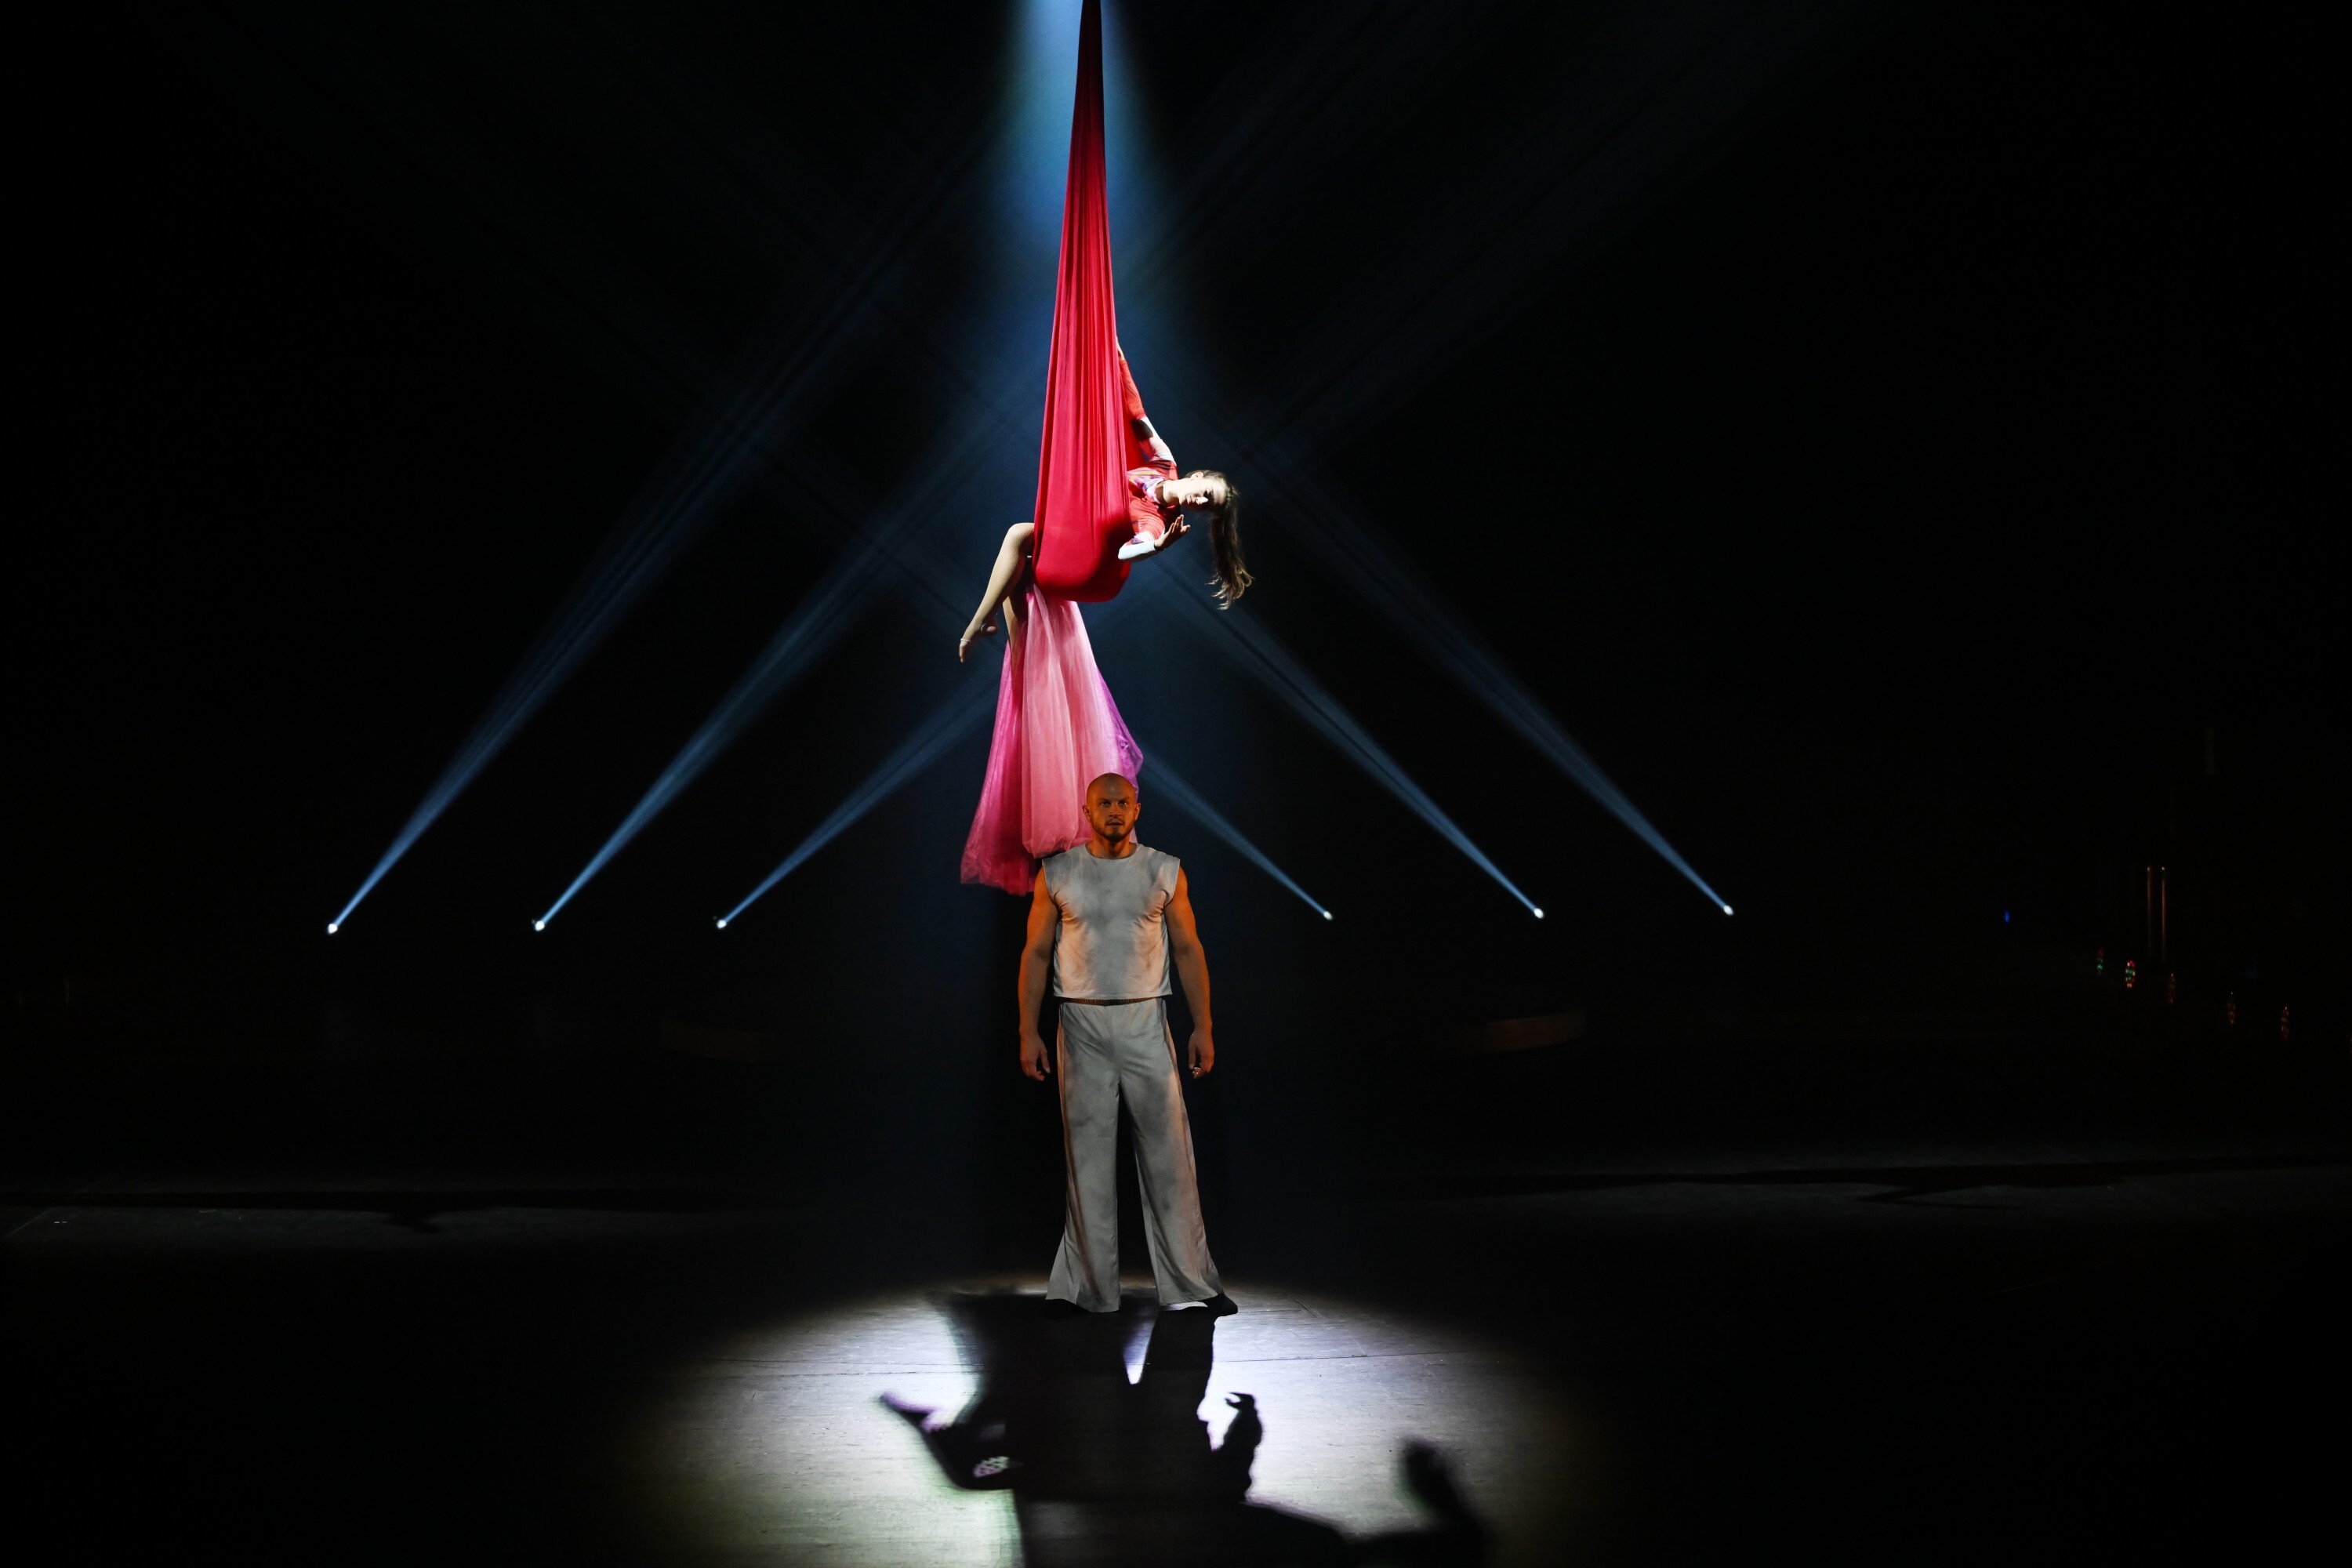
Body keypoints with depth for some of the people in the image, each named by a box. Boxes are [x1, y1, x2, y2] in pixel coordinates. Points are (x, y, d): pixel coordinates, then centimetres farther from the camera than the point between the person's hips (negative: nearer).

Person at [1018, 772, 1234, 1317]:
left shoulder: (1165, 872, 5)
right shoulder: (1056, 875, 3)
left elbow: (1188, 950, 6)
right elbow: (1036, 953, 4)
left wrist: (1204, 1027, 0)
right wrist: (1028, 1031, -2)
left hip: (1146, 1023, 0)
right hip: (1082, 1027, 0)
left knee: (1169, 1150, -1)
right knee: (1087, 1154, 2)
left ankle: (1191, 1279, 7)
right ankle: (1086, 1287, 9)